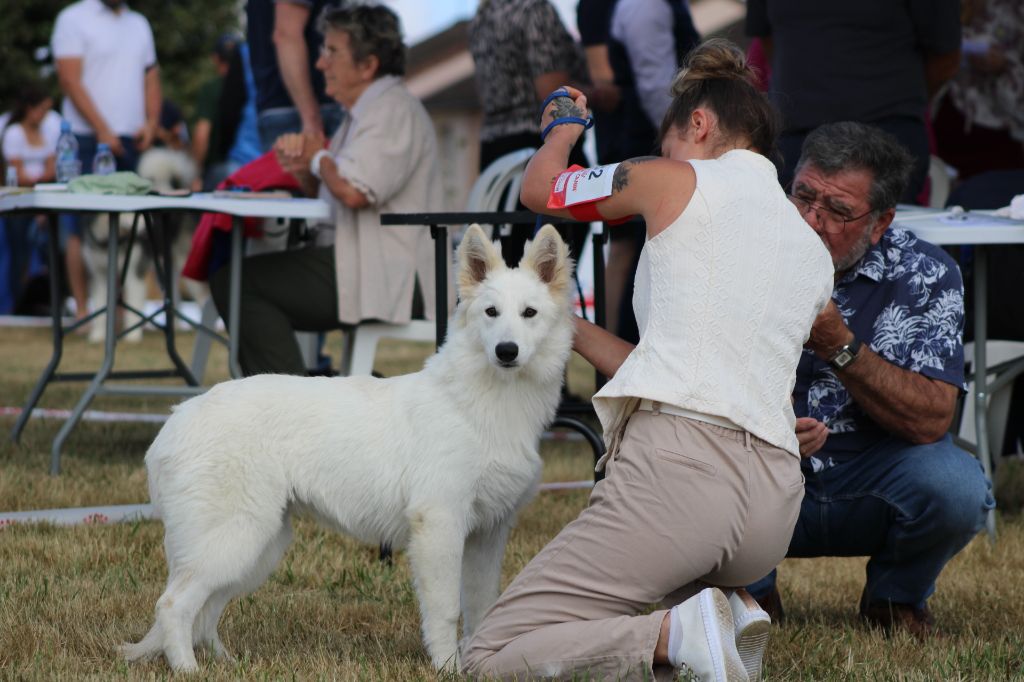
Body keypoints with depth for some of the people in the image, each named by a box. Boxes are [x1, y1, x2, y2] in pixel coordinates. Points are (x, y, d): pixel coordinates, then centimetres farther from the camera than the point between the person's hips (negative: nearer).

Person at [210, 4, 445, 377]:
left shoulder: (393, 109, -13)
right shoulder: (367, 111, 21)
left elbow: (353, 191, -28)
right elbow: (323, 192, 25)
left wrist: (318, 157, -7)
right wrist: (302, 168, 3)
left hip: (386, 279, -11)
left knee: (236, 281, -14)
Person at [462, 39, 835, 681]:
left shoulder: (677, 180, 4)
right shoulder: (814, 251, 21)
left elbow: (539, 187, 21)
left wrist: (565, 125, 42)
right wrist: (576, 331, 36)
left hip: (674, 465, -7)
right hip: (774, 502, 7)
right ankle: (726, 612, 4)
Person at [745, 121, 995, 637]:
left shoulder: (924, 276, -11)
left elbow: (931, 421, -21)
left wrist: (838, 345, -33)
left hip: (869, 491, 0)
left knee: (955, 487, -31)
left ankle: (895, 596, 5)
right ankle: (749, 591, 3)